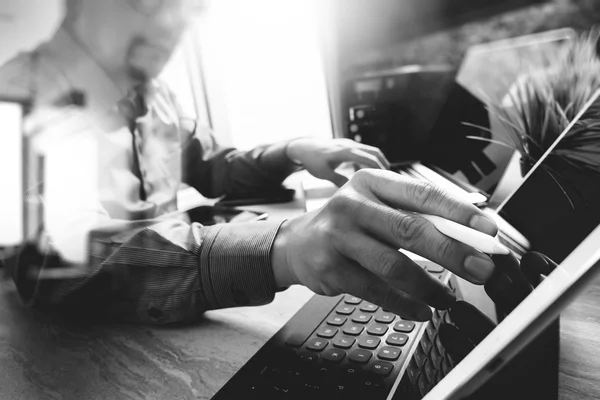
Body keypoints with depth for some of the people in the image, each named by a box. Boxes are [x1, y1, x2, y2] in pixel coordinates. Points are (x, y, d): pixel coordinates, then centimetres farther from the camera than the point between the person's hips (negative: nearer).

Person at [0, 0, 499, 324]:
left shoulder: (151, 94, 4)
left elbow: (210, 169, 15)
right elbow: (71, 265, -35)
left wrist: (293, 152, -3)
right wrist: (283, 246, -51)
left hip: (164, 329, 6)